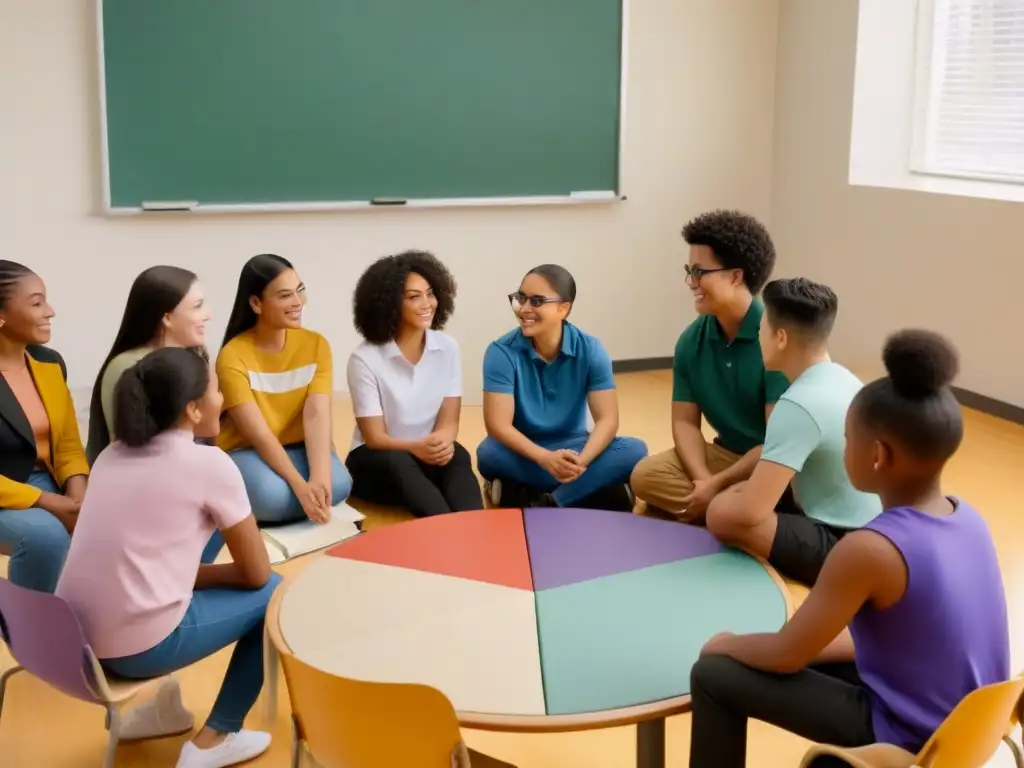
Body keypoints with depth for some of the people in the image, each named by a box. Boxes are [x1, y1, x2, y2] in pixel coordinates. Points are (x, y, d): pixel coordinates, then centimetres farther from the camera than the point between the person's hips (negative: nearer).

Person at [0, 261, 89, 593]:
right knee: (46, 533, -33)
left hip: (47, 485, 6)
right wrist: (51, 504, -23)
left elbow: (69, 444, 7)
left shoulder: (50, 363, 3)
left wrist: (78, 496, -13)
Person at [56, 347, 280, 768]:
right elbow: (257, 574, 1)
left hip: (72, 639, 7)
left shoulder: (112, 454, 11)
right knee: (273, 594, 12)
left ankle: (162, 706, 28)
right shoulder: (208, 463, -7)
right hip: (136, 648, -7)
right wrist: (203, 573, 16)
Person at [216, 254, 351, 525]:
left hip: (299, 447, 3)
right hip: (245, 451, -3)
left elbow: (317, 415, -19)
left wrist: (319, 477, -35)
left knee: (336, 485, -29)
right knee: (272, 496, -35)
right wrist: (301, 487, -36)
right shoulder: (233, 356, -17)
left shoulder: (316, 344, -7)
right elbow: (258, 434, -23)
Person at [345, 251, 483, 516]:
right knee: (398, 463, -37)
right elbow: (375, 438, -14)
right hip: (377, 461, -3)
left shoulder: (447, 348, -1)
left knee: (457, 457, -31)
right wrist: (416, 447, -36)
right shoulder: (365, 358, -13)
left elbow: (450, 420, -6)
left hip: (427, 454, 3)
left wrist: (441, 443, -31)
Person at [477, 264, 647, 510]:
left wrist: (581, 460, -34)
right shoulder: (501, 352, -14)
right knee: (489, 454, -35)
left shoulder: (590, 350, -9)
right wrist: (545, 458, -38)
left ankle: (543, 504, -23)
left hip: (572, 448, 2)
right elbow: (498, 424, -21)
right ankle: (584, 492, -18)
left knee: (634, 450, -23)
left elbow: (607, 419, -13)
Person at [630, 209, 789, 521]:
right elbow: (685, 422, 1)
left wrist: (717, 484, -20)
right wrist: (702, 479, -18)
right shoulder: (691, 341, 0)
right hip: (725, 453, 6)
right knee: (646, 476, -16)